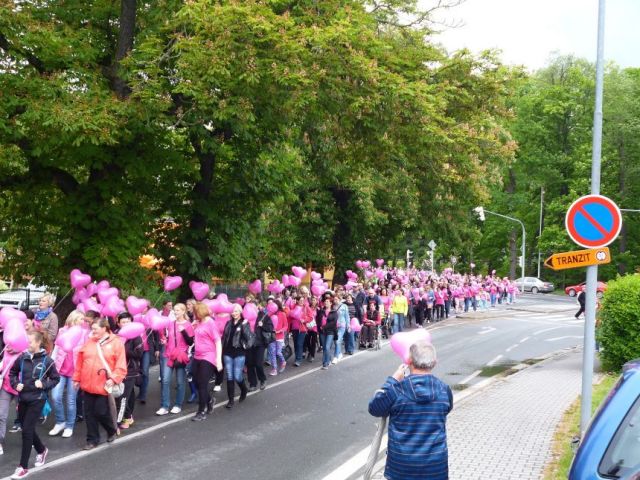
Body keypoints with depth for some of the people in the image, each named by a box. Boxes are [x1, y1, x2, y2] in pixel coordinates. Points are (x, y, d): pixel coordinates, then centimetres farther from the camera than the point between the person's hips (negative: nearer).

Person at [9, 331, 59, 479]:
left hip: (37, 400, -4)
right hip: (23, 399, 4)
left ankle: (23, 467, 3)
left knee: (27, 430, -6)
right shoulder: (22, 357, -3)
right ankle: (41, 450, 43)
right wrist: (15, 384, -3)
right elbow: (12, 372, 14)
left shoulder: (47, 360, -11)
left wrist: (44, 384, -15)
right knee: (27, 429, 15)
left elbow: (56, 379, 0)